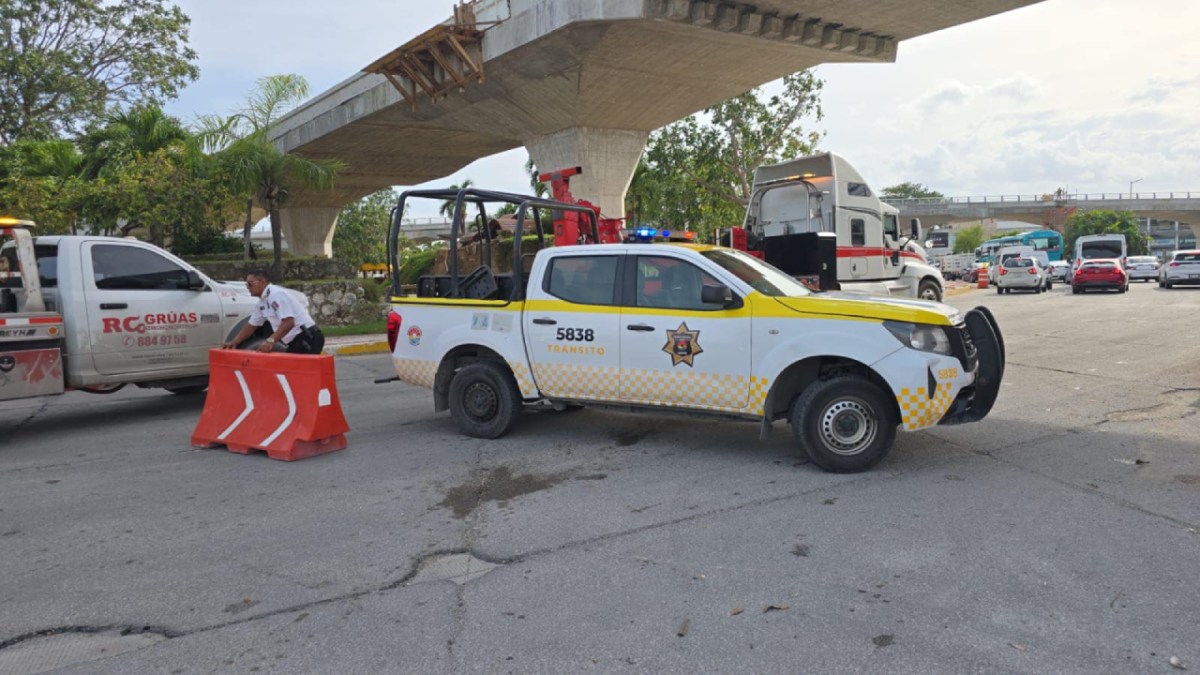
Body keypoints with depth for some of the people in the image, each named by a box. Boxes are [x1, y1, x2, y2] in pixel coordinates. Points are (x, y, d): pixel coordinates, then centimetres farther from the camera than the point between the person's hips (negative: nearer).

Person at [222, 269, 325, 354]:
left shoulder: (276, 294, -16)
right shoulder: (263, 302, 14)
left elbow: (288, 323, -27)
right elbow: (251, 325, 25)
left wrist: (270, 341, -32)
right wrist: (235, 342, 19)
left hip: (307, 340, -10)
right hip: (295, 343, 10)